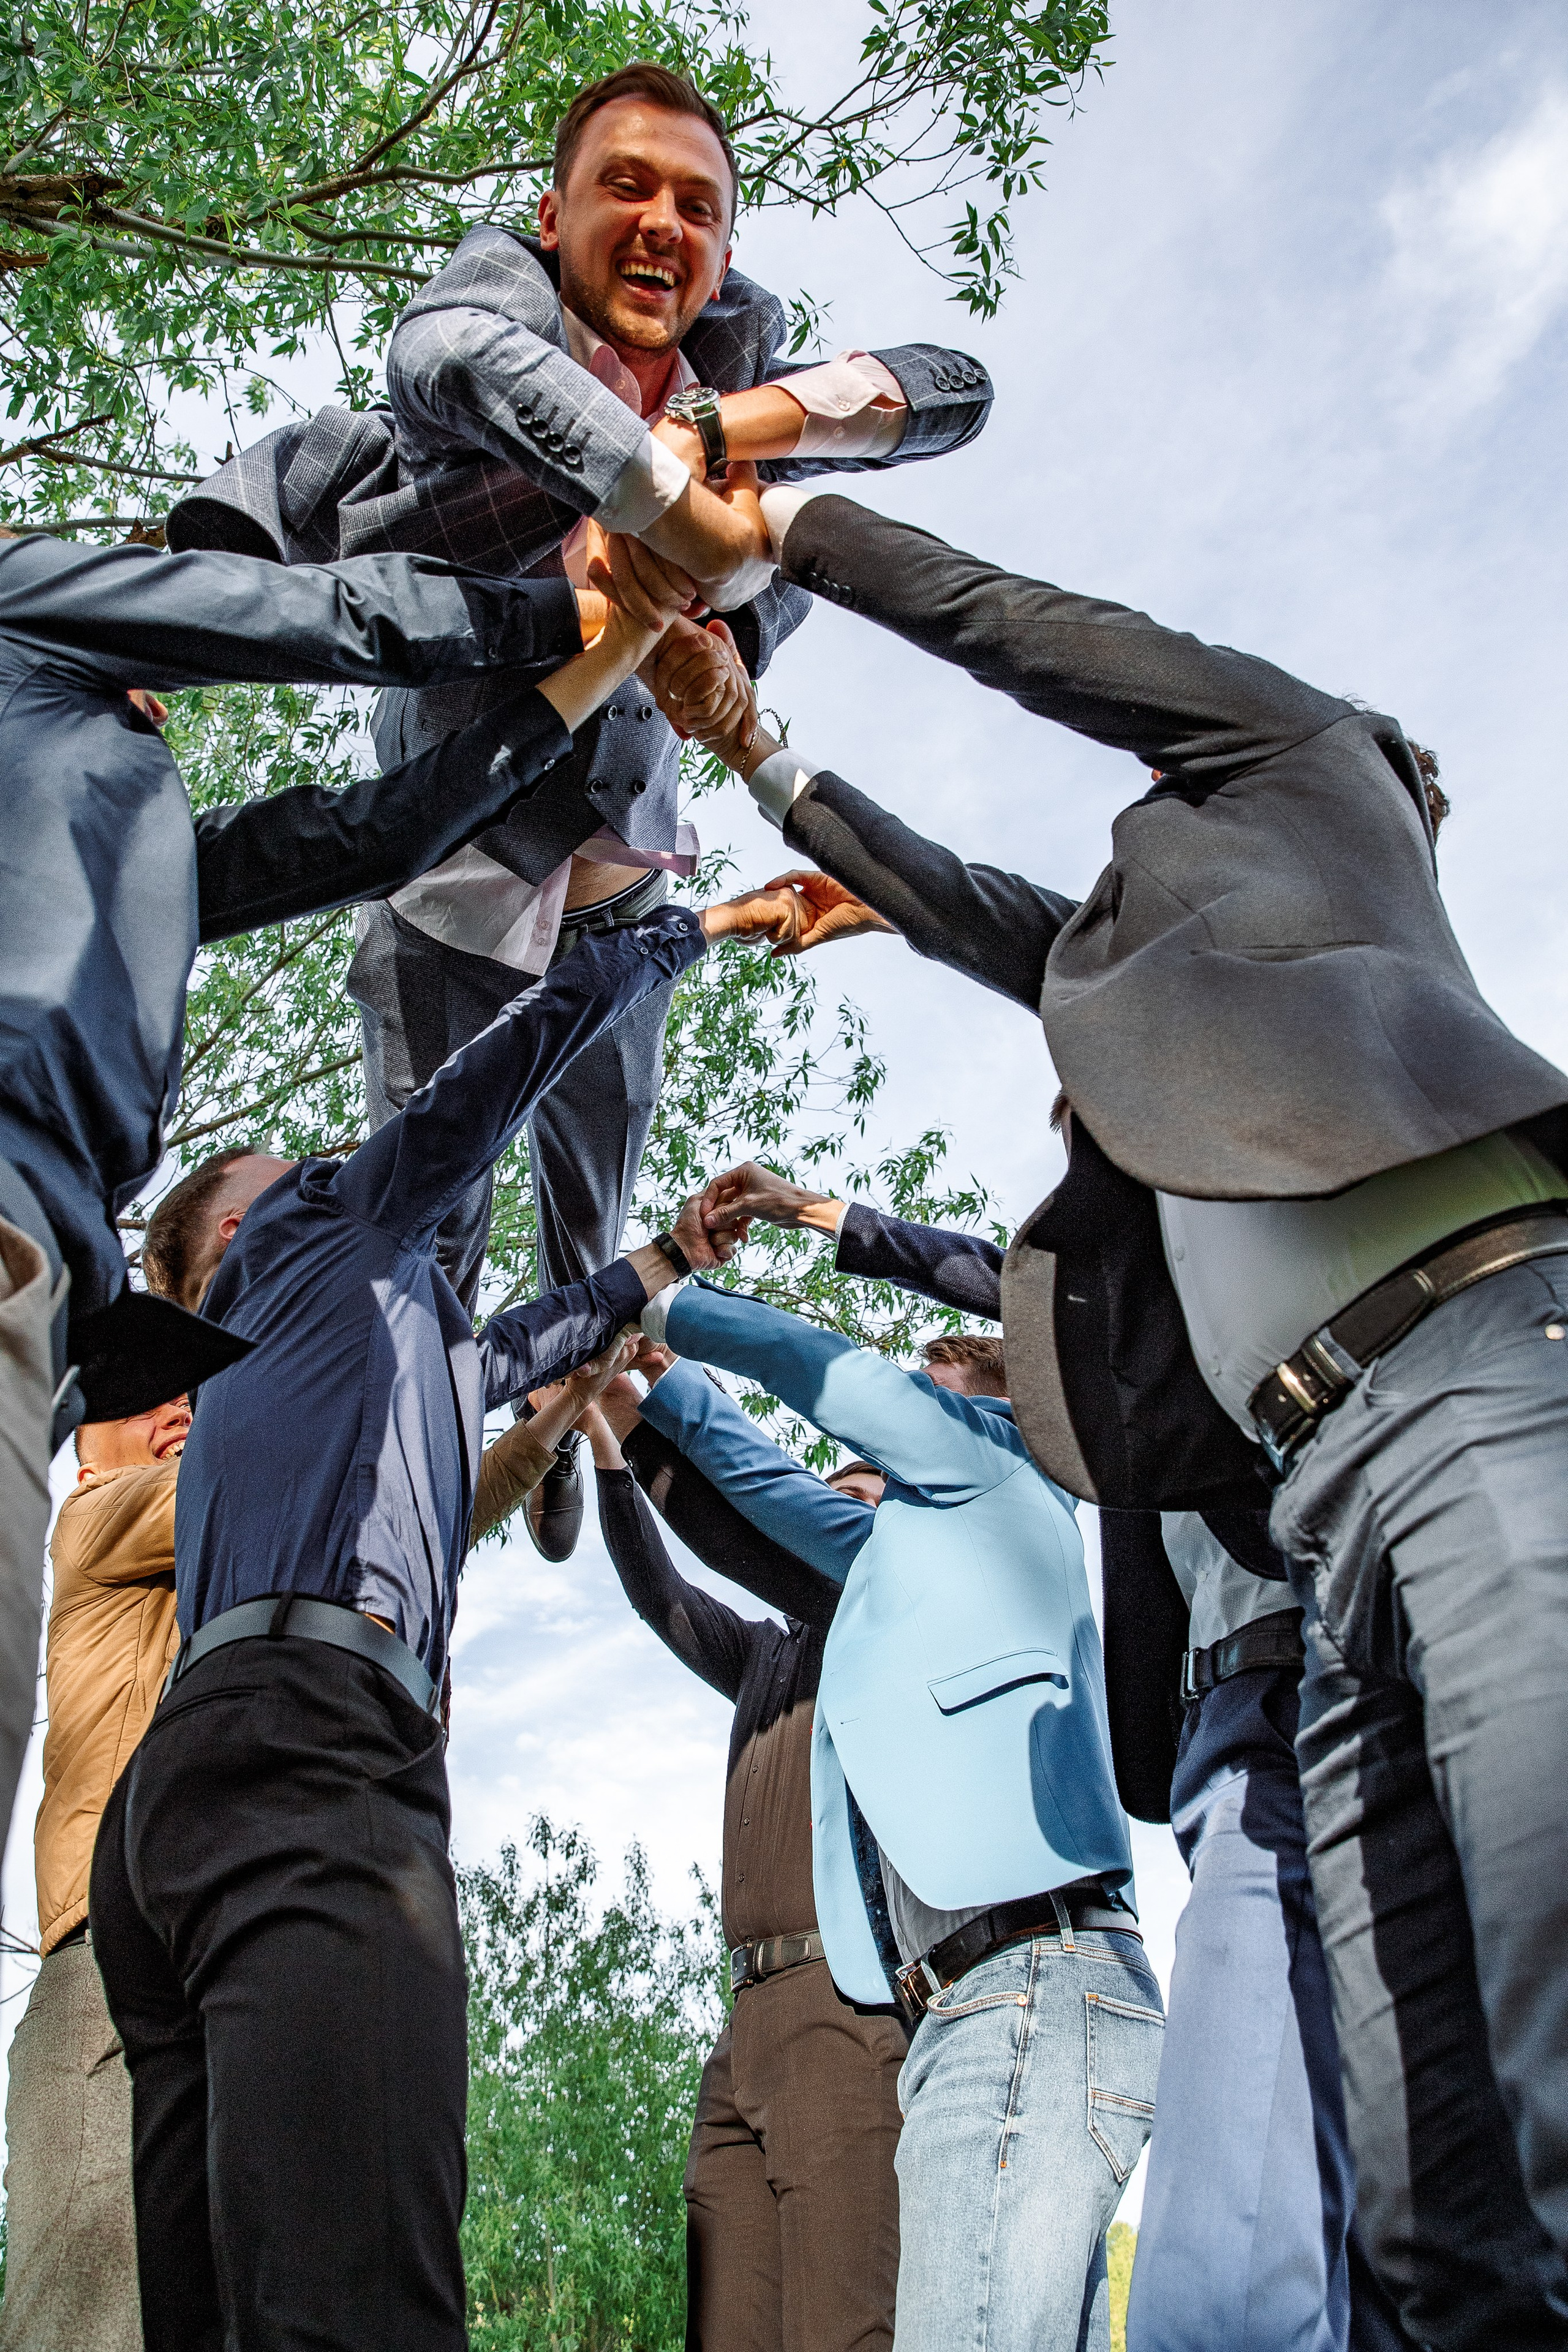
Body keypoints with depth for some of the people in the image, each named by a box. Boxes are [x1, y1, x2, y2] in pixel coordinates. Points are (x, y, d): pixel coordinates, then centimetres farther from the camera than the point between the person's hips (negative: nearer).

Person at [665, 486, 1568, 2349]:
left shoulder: (1312, 761, 26)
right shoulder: (1136, 944, 40)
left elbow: (1030, 636, 24)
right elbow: (964, 910, 51)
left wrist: (802, 527, 36)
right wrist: (765, 760, 60)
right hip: (1340, 1483, 8)